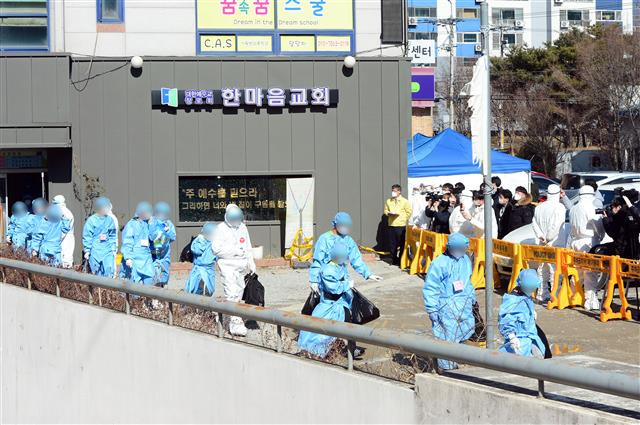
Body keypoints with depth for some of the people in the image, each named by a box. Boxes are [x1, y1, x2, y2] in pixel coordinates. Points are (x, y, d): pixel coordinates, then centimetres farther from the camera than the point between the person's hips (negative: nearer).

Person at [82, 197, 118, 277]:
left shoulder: (110, 220, 6)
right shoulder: (91, 220, -6)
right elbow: (87, 236, -3)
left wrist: (114, 249, 12)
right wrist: (87, 250, -4)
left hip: (108, 250, 3)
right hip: (95, 252, -3)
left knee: (109, 272, -8)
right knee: (97, 274, 5)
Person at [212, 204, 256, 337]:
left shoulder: (242, 228, 11)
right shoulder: (222, 229, -7)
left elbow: (248, 247, 20)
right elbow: (216, 249, -13)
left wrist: (251, 263, 17)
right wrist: (234, 251, -16)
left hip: (241, 266, 6)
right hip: (227, 265, -6)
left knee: (238, 292, 10)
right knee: (231, 294, -15)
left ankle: (233, 320, 21)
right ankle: (236, 322, -20)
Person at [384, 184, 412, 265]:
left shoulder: (405, 201, -2)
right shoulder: (388, 201, 9)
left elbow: (409, 212, 1)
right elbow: (386, 210, 16)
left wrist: (404, 219, -4)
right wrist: (388, 213, -4)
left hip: (401, 226, -4)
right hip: (391, 225, 4)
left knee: (401, 244, -2)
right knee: (392, 244, 4)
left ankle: (401, 260, 6)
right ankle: (394, 259, 15)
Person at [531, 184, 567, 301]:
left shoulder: (539, 207, 11)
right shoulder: (559, 207, -11)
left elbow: (534, 224, 9)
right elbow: (556, 226, -18)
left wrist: (541, 236, 1)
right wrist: (549, 238, -9)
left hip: (541, 244, 7)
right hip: (554, 244, -7)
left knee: (542, 270, 13)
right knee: (555, 270, -6)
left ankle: (542, 294, 16)